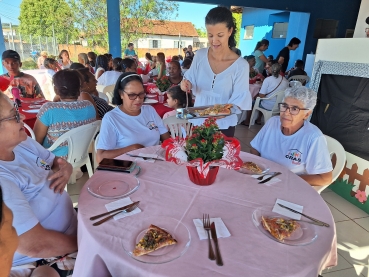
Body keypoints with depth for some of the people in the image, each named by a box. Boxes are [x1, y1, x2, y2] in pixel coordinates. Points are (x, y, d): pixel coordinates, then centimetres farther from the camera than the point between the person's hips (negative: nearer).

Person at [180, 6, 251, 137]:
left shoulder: (241, 65, -14)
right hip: (198, 121, 3)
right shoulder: (200, 55, -4)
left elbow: (239, 101, -14)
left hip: (223, 126, -3)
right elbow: (191, 81, 5)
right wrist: (187, 84, -18)